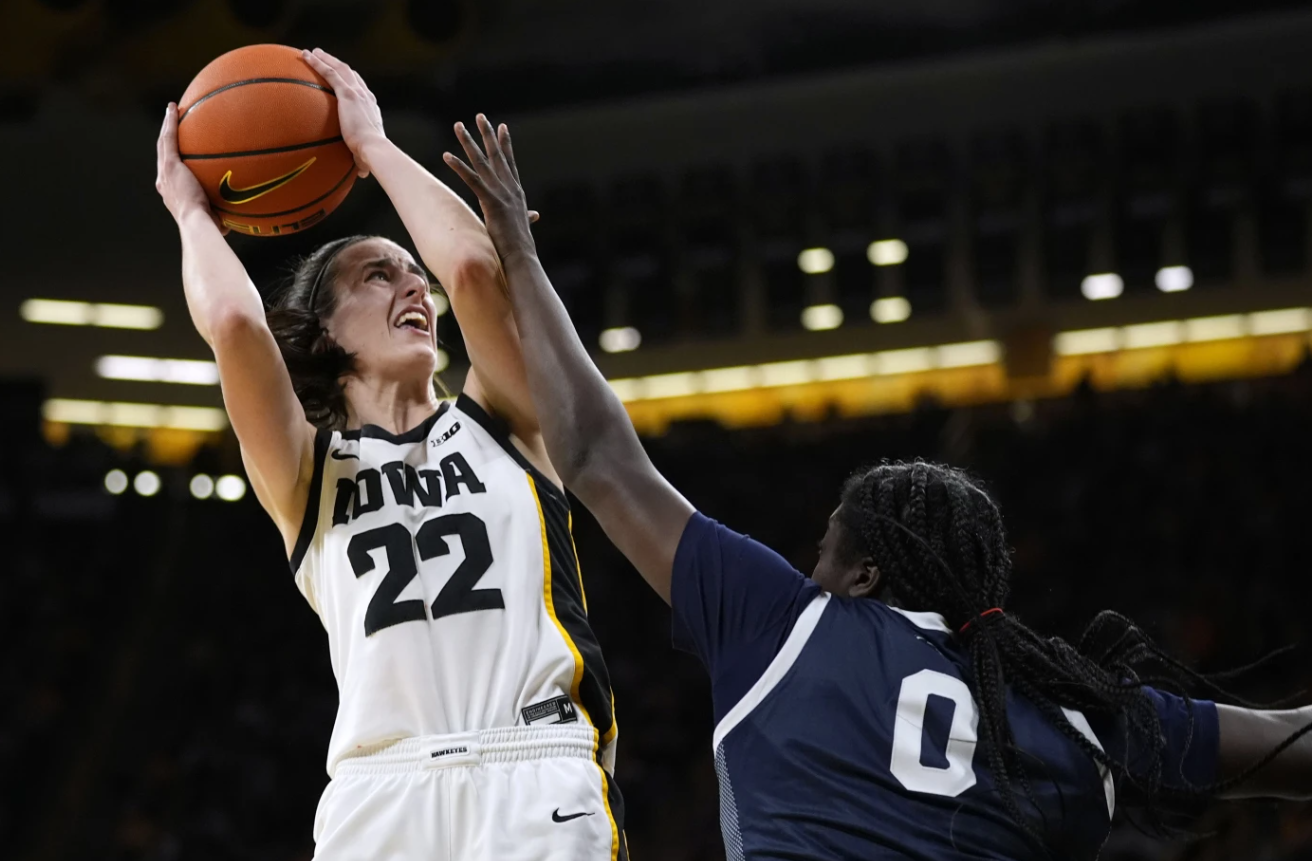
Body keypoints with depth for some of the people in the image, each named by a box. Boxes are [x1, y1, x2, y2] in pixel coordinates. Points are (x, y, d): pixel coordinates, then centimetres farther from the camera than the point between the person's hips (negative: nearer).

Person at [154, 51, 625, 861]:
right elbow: (232, 321, 0)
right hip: (379, 788, 1)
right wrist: (190, 207, 17)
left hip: (538, 775, 0)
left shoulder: (501, 425, 19)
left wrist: (373, 142, 13)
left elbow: (473, 266, 1)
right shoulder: (306, 474, 18)